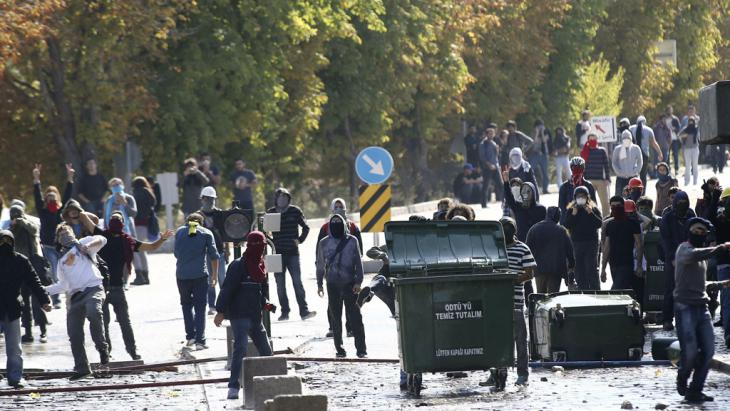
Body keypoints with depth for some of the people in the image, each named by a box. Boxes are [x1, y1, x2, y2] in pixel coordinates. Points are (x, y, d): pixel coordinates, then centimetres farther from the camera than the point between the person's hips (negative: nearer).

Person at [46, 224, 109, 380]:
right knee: (74, 335, -2)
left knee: (93, 312, -37)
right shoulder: (61, 260, 27)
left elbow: (101, 240, -4)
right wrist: (44, 290, 18)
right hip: (75, 295, 6)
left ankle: (102, 347, -22)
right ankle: (81, 368, 7)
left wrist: (88, 245, -23)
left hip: (93, 288, -6)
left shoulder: (82, 243, 13)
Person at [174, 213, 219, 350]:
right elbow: (213, 255, 2)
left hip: (182, 274, 1)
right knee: (200, 307, 3)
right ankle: (199, 340, -4)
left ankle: (190, 337, 11)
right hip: (200, 274, -1)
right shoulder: (206, 233, 4)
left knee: (186, 304, 17)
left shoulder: (179, 232, 8)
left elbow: (176, 254, 15)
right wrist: (215, 275, 12)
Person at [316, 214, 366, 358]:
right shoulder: (324, 243, 8)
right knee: (336, 318, 4)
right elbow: (320, 265, 15)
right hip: (332, 285, 2)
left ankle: (361, 349, -4)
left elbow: (358, 263, 3)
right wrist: (320, 284, 12)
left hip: (350, 284, -2)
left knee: (355, 316, -6)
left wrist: (358, 282, -5)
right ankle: (339, 349, 11)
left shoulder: (352, 241, 3)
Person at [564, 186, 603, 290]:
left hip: (591, 243, -3)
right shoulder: (571, 210, 8)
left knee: (592, 269, -7)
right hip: (576, 243, 3)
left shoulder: (594, 209, 3)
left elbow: (600, 224, -8)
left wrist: (591, 213, -17)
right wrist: (573, 214, -12)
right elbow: (566, 225, -1)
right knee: (579, 271, 4)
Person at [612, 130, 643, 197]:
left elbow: (640, 162, 7)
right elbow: (614, 162, 6)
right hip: (620, 178, 0)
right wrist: (619, 172, -7)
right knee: (618, 195, -4)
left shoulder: (636, 148, 3)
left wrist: (635, 171, -6)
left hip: (633, 177, 0)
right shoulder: (617, 149, 4)